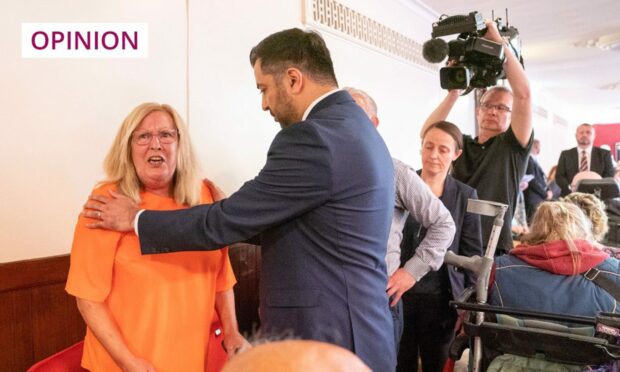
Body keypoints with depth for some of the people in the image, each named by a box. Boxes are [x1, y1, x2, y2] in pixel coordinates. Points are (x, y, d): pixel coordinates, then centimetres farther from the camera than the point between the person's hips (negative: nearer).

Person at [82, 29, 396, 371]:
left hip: (326, 342, -9)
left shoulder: (311, 137, -22)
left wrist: (136, 220, -3)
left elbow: (227, 222, -17)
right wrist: (228, 214, 13)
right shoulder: (358, 128, 9)